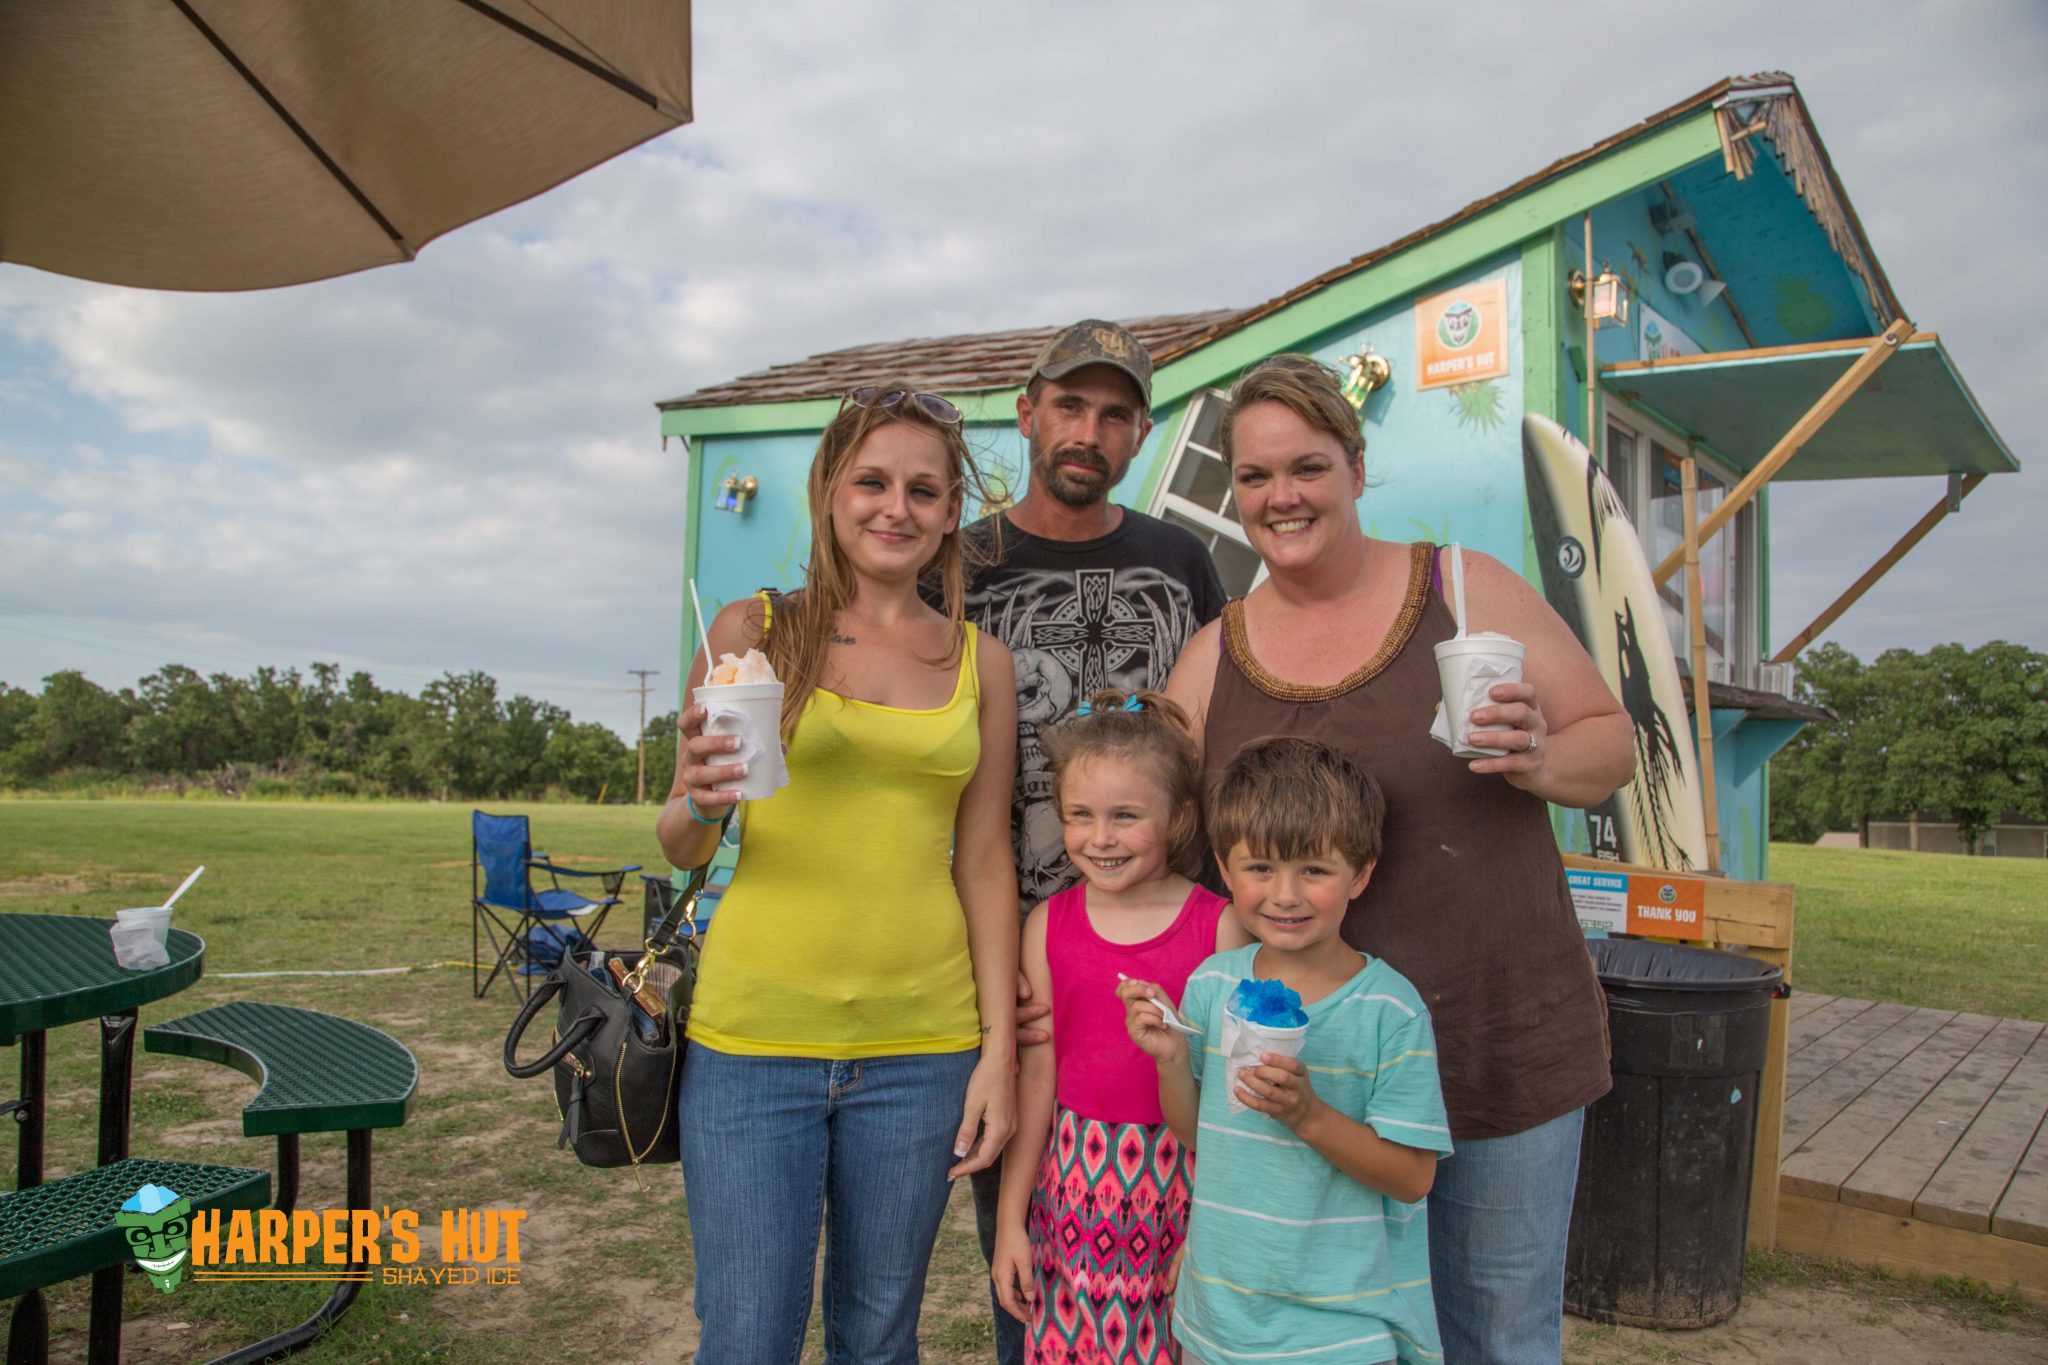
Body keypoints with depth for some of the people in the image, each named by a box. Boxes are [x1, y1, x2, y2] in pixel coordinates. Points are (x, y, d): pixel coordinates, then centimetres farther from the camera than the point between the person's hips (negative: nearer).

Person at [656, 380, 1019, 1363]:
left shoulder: (980, 661, 6)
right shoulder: (753, 631, 1)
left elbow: (984, 862, 7)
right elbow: (682, 848, 4)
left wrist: (999, 1047, 2)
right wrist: (699, 806, -19)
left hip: (920, 1044, 2)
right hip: (756, 1035, -2)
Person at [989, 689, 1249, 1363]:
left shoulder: (1219, 927, -7)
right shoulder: (1048, 925, -1)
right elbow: (1035, 1076, 2)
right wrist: (1010, 1220, 4)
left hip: (1180, 1179, -2)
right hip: (1073, 1179, 2)